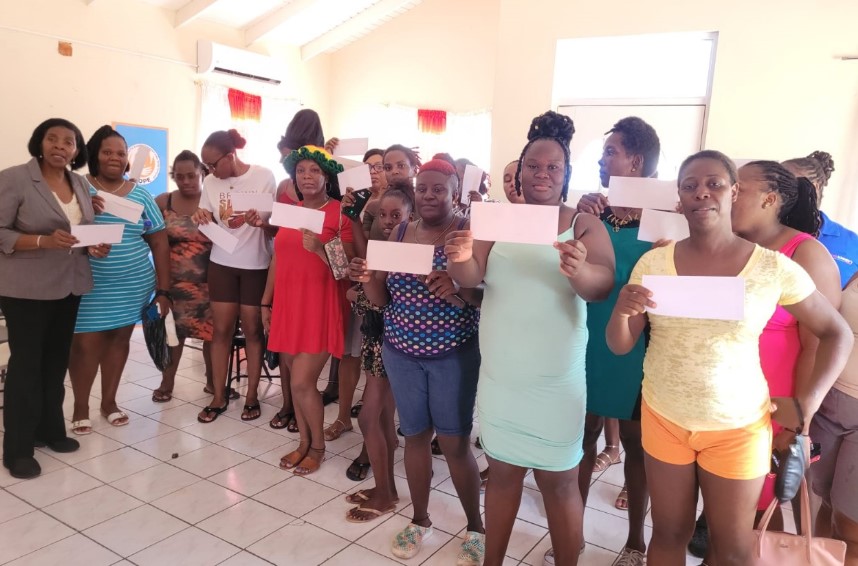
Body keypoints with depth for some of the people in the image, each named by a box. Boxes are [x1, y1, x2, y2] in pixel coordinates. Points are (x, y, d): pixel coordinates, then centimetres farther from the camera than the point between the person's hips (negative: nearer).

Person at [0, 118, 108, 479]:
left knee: (57, 360, 13)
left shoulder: (80, 183, 9)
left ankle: (50, 430, 27)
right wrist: (44, 241, -26)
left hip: (69, 285, 6)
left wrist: (97, 246, -4)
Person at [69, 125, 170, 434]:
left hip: (132, 286, 2)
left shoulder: (141, 194, 4)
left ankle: (109, 400, 27)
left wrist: (164, 289, 0)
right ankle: (81, 407, 17)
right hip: (89, 285, -2)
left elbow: (159, 241, 4)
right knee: (86, 343, -1)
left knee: (119, 339, 10)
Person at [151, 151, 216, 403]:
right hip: (173, 280, 1)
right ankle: (167, 381, 25)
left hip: (208, 281, -1)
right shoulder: (162, 202, 2)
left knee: (212, 330, 5)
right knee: (173, 329, 9)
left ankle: (212, 380, 23)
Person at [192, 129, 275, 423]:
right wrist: (202, 218, -10)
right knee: (221, 329, 4)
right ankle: (218, 396, 16)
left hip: (256, 264, -3)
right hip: (222, 262, 3)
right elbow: (209, 224, 12)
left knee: (252, 329, 4)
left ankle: (252, 395, 17)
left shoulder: (264, 177, -9)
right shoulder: (211, 182, 3)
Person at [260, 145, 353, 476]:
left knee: (302, 383, -6)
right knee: (296, 380, 11)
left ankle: (318, 447, 17)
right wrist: (266, 302, 15)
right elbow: (277, 259, 15)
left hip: (320, 307, -6)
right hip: (287, 305, 6)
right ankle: (304, 442, 29)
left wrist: (319, 249, -25)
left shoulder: (340, 214, -8)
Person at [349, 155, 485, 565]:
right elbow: (381, 299, 5)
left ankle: (476, 527, 24)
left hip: (453, 355, -4)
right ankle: (420, 520, 34)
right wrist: (366, 278, -16)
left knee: (455, 443, 2)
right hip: (401, 352, 4)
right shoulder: (400, 233, 5)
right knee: (414, 436, 14)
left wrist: (458, 288, -33)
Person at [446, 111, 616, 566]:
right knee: (502, 472, 17)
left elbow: (603, 286, -17)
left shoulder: (585, 226, -4)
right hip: (498, 376, 3)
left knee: (558, 481, 9)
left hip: (556, 382, -3)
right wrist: (461, 259, -30)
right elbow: (471, 279, -7)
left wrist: (579, 271, -40)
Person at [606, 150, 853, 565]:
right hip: (663, 419, 2)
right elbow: (620, 346, -4)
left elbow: (837, 333, 1)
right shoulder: (653, 262, -6)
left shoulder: (774, 267, -12)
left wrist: (806, 403, -8)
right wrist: (622, 309, -25)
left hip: (738, 428, -1)